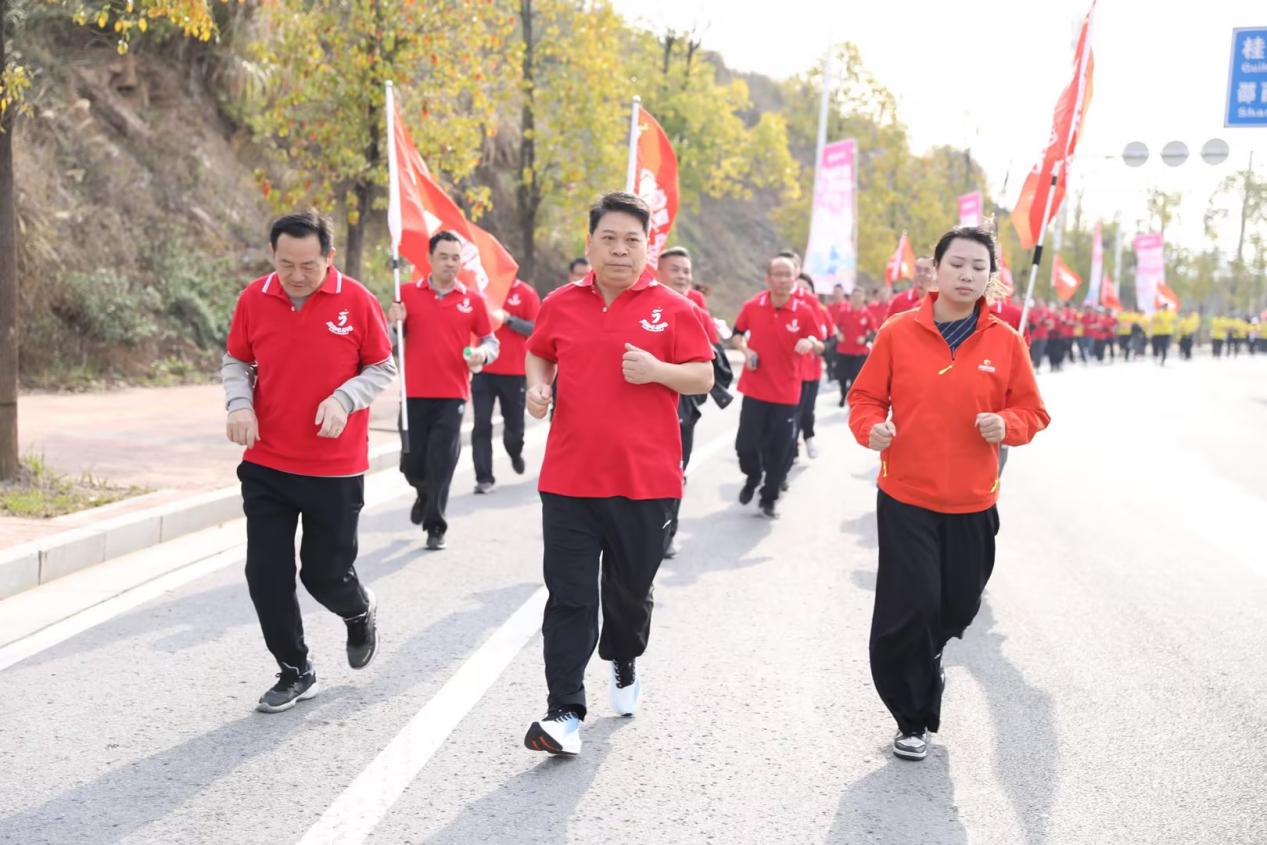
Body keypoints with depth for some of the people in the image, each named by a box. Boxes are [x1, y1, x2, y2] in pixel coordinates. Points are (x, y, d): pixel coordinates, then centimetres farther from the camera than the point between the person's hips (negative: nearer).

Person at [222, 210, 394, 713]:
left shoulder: (355, 300, -9)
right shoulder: (254, 299, -3)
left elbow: (382, 368, 0)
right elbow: (236, 361, 10)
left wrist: (344, 400, -17)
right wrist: (238, 404, -9)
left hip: (335, 468, -2)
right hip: (266, 465, 3)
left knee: (326, 573, 5)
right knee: (266, 574, 2)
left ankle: (360, 612, 42)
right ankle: (295, 673, 21)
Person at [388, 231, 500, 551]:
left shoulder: (473, 299, 2)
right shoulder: (408, 293, 3)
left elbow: (491, 340, 8)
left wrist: (482, 354, -14)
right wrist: (394, 323, -13)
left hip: (452, 394, -1)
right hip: (414, 392, 1)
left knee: (442, 462, -4)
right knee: (412, 462, 7)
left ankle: (435, 526, 9)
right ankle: (424, 494, 41)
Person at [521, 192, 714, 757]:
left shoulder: (672, 309, -1)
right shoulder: (561, 304, 5)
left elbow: (703, 377, 0)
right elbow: (539, 354, 22)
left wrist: (657, 370, -17)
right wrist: (537, 385, 1)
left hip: (646, 481, -1)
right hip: (568, 478, 1)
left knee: (630, 591, 15)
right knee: (569, 599, -1)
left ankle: (624, 664, 44)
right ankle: (565, 714, 1)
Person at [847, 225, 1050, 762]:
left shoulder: (1006, 341, -1)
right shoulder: (898, 332, -4)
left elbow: (1032, 411, 6)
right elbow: (866, 396, 3)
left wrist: (1007, 425, -16)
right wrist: (871, 428, -17)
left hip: (972, 501, 2)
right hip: (905, 496, -2)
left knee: (958, 605, 11)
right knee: (910, 605, -6)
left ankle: (924, 661, 47)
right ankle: (913, 716, 14)